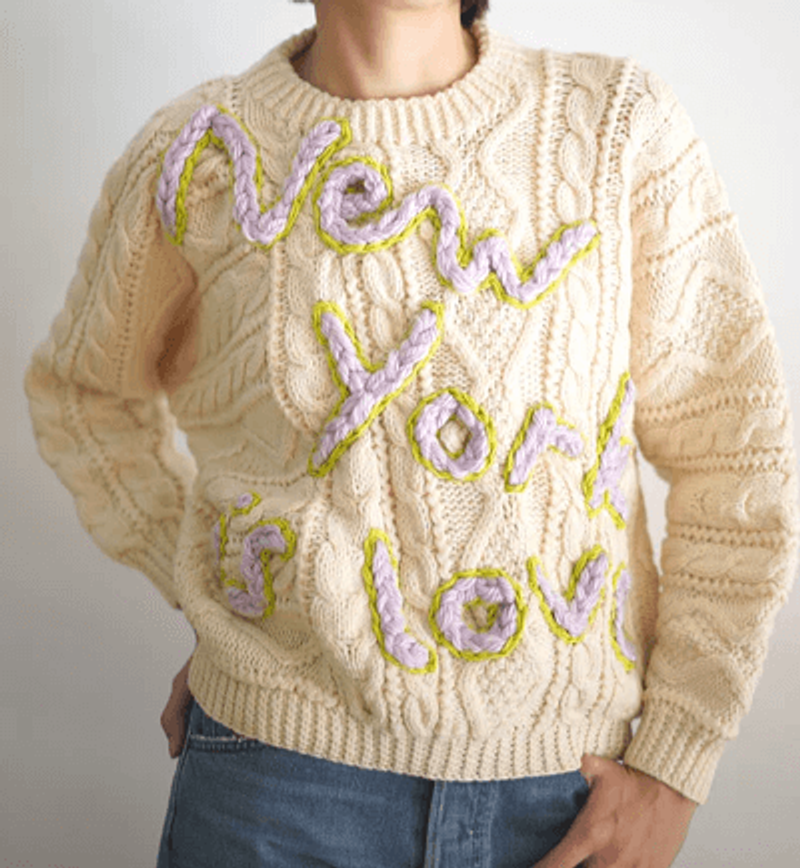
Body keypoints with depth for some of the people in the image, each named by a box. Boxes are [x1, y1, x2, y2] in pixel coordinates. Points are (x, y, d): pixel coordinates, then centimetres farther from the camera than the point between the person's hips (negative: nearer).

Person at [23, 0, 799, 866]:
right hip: (284, 764, 0)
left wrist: (673, 768, -4)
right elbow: (83, 390, 13)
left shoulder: (627, 126, -4)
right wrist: (202, 598, 3)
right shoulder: (198, 149, -3)